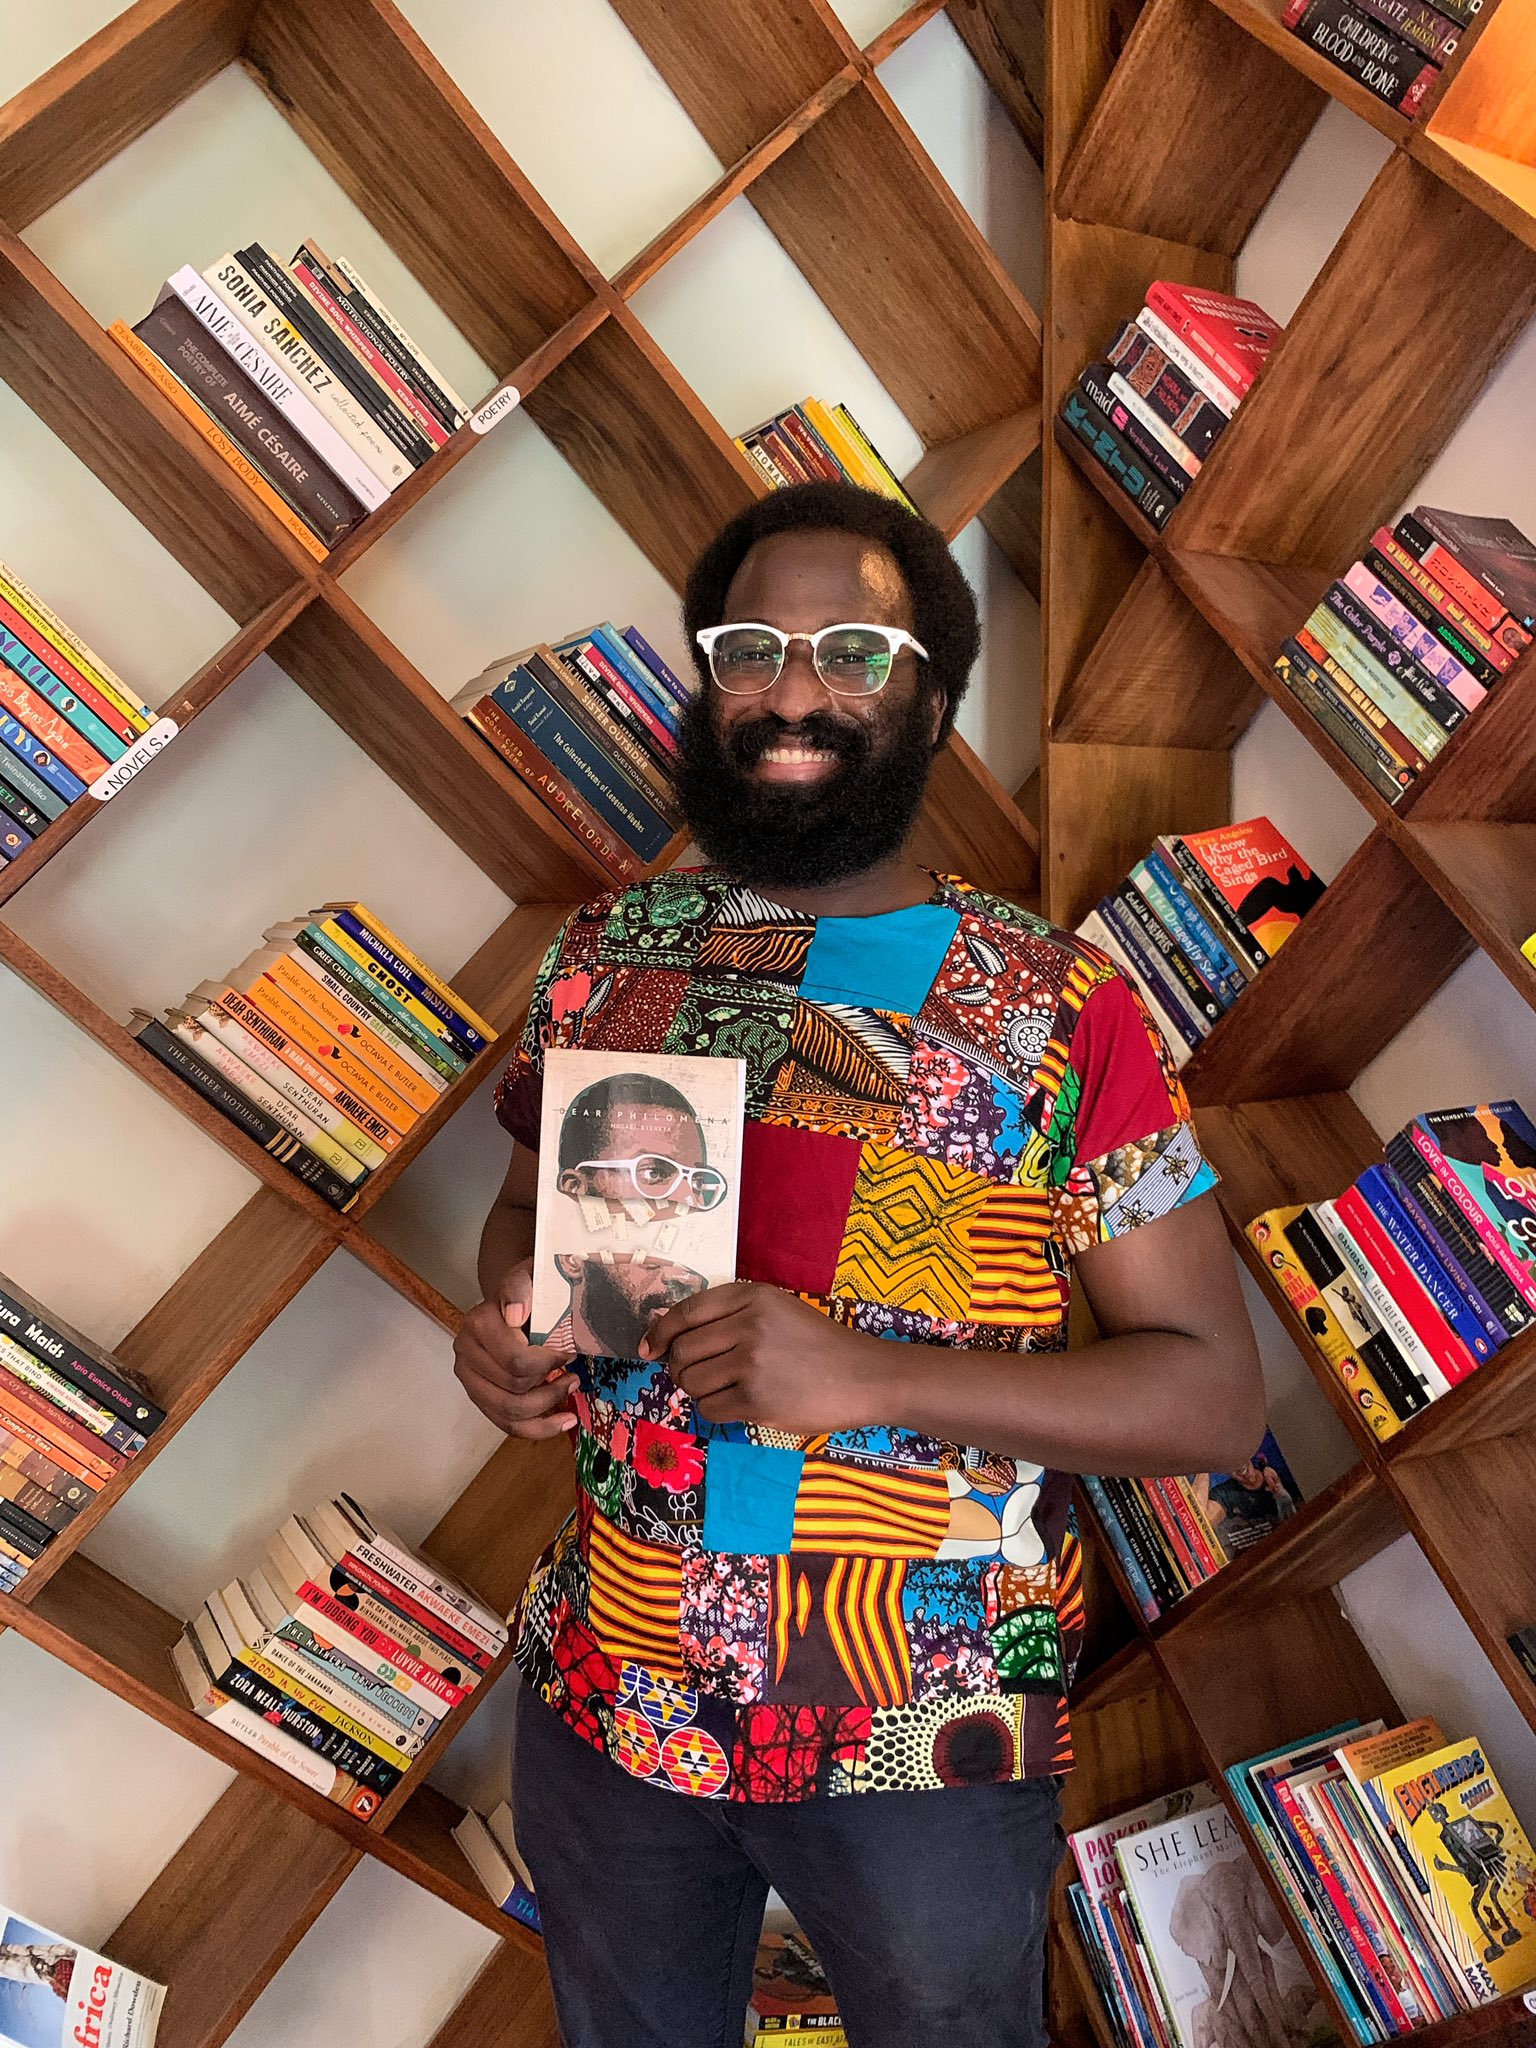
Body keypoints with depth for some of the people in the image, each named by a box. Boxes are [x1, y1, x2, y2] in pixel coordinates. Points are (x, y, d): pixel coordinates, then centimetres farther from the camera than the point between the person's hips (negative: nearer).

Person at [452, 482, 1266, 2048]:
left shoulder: (1064, 1014, -13)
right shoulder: (605, 953, -1)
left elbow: (1216, 1398, -13)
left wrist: (864, 1375, -26)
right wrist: (503, 1326, -10)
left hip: (921, 1753, -3)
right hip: (603, 1709, 4)